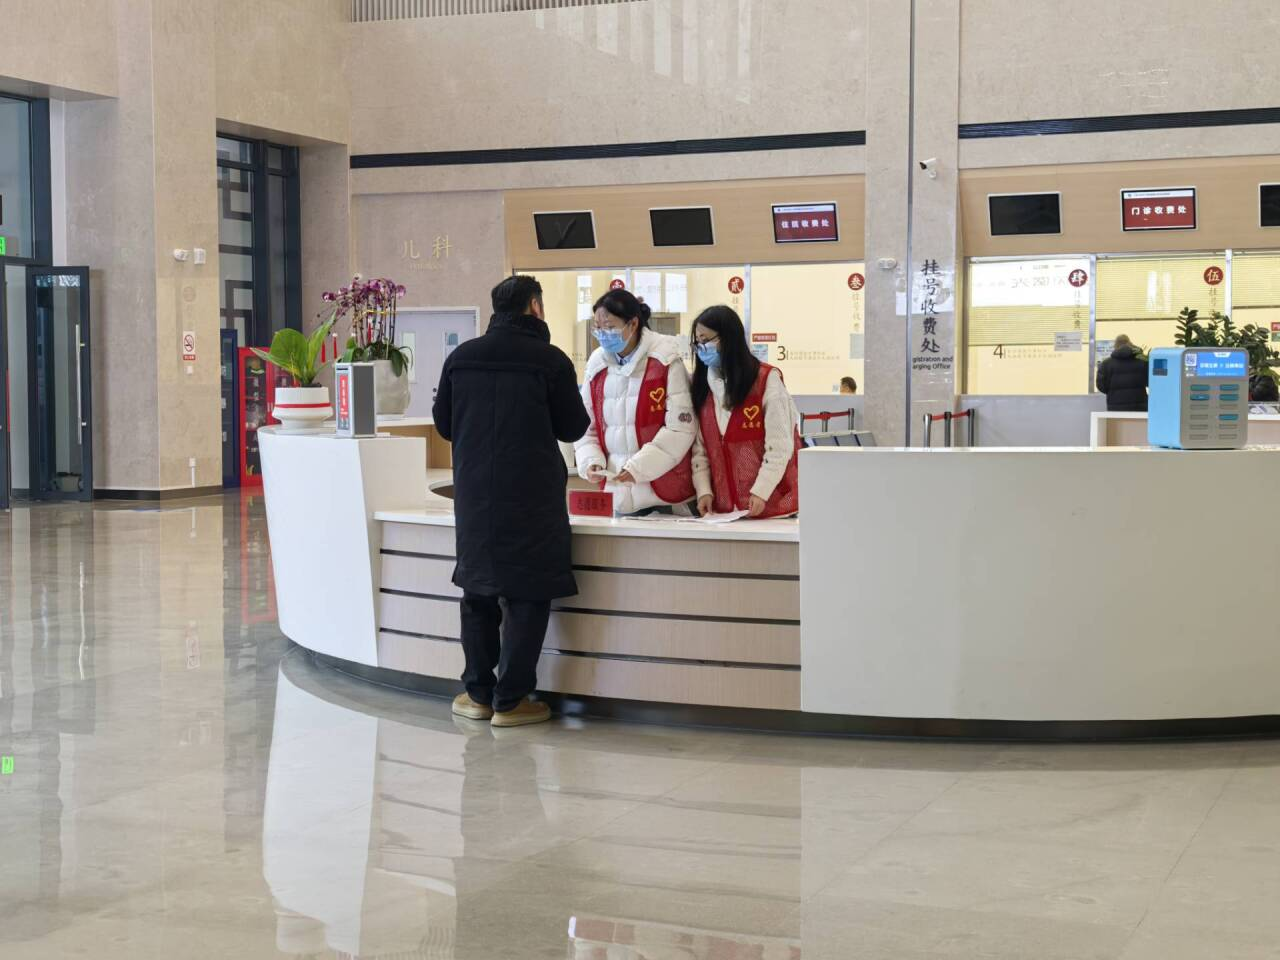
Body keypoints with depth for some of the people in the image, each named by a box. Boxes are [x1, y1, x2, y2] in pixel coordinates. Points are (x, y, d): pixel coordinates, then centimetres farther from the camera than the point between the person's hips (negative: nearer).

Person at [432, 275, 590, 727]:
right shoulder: (551, 360, -9)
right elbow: (572, 427, -1)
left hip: (474, 493, 4)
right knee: (527, 595, 4)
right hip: (532, 497, -4)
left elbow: (443, 423, 11)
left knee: (478, 591, 16)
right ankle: (511, 699, 4)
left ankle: (478, 694, 20)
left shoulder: (460, 357, 2)